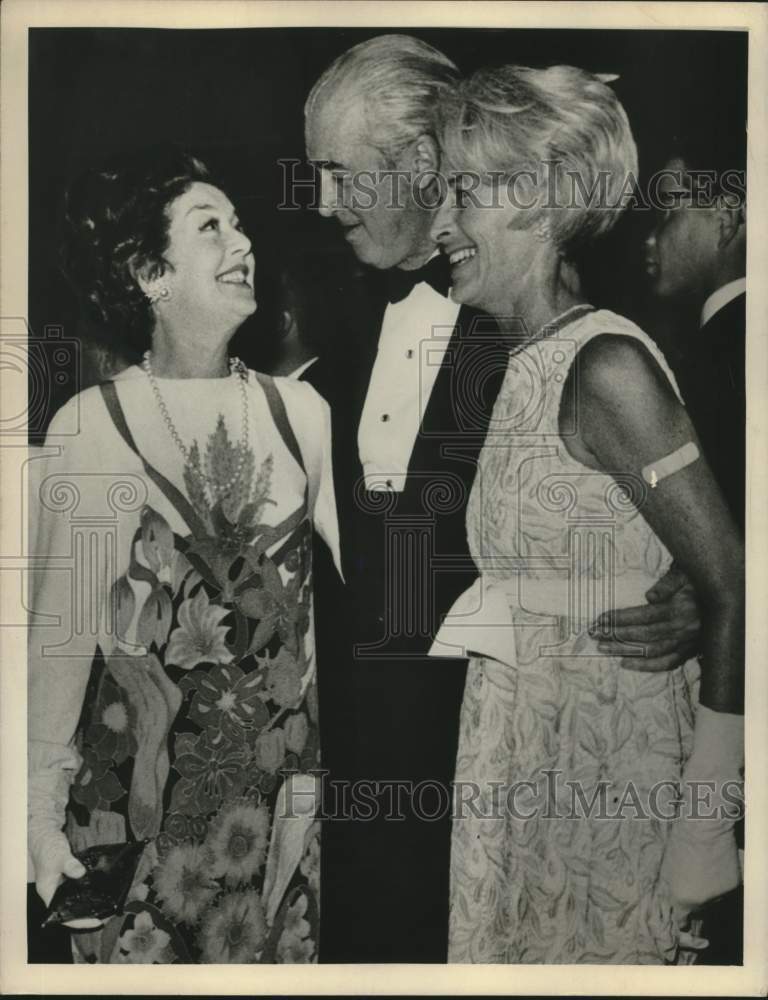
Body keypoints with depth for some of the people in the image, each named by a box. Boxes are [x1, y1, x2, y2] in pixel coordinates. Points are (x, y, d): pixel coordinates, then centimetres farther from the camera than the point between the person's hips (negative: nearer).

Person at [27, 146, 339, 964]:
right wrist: (42, 808, -6)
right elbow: (64, 627, -8)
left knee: (280, 958, 16)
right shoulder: (91, 425, -10)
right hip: (140, 780, -2)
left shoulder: (297, 410, -2)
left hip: (281, 773, 3)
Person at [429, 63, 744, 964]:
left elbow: (731, 589, -19)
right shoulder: (528, 365, 7)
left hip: (608, 770, -7)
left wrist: (704, 826, -18)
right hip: (528, 760, 8)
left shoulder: (603, 365, -18)